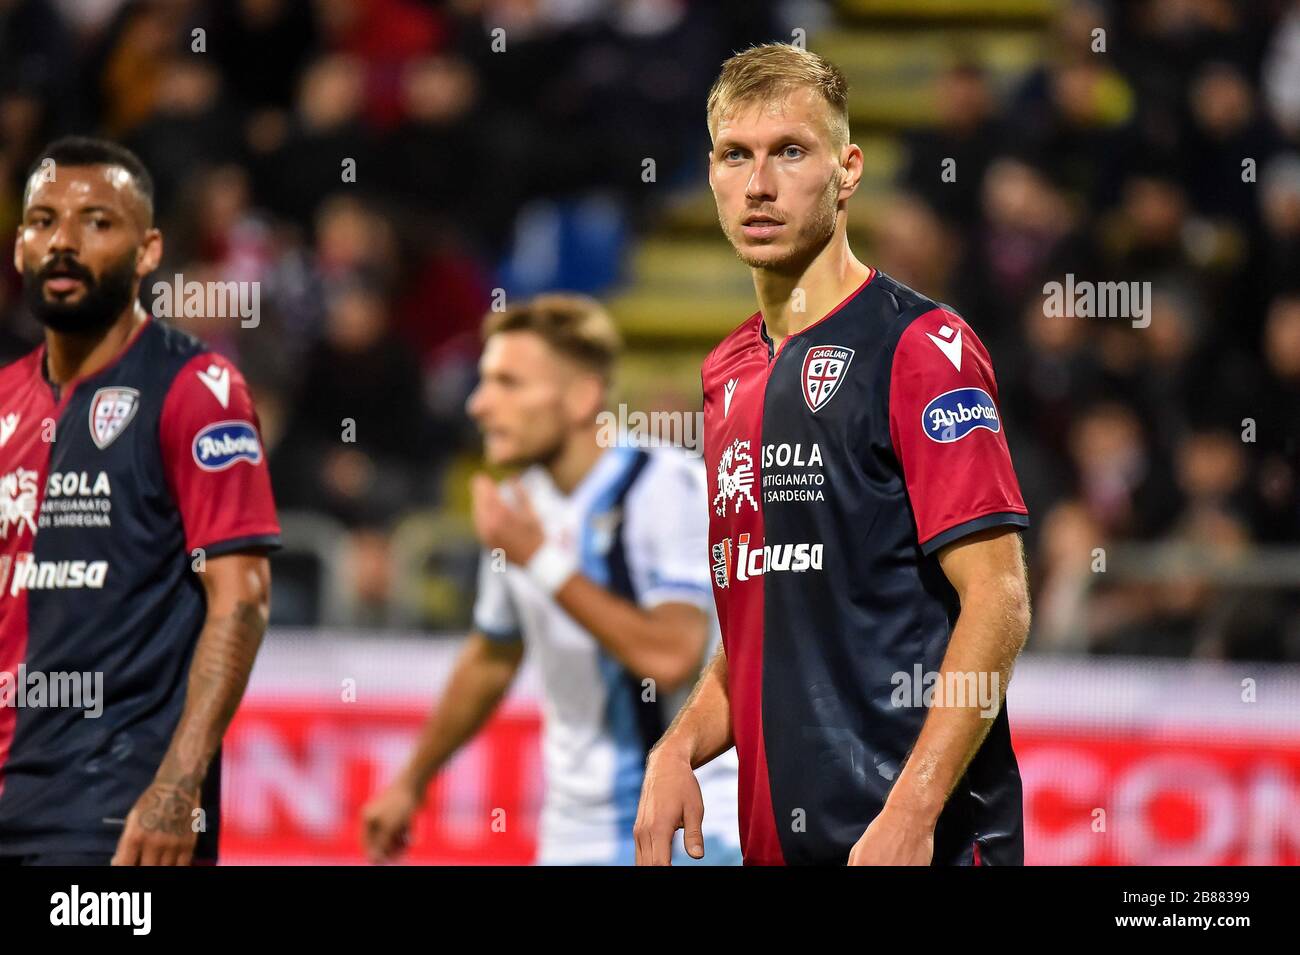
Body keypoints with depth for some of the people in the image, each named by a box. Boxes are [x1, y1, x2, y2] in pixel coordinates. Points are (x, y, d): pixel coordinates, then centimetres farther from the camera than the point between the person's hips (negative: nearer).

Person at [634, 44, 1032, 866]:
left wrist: (912, 814, -21)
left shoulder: (920, 346, -7)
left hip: (919, 836, -7)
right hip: (776, 837, 7)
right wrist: (681, 748, 5)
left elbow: (997, 603, -13)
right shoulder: (724, 375, 15)